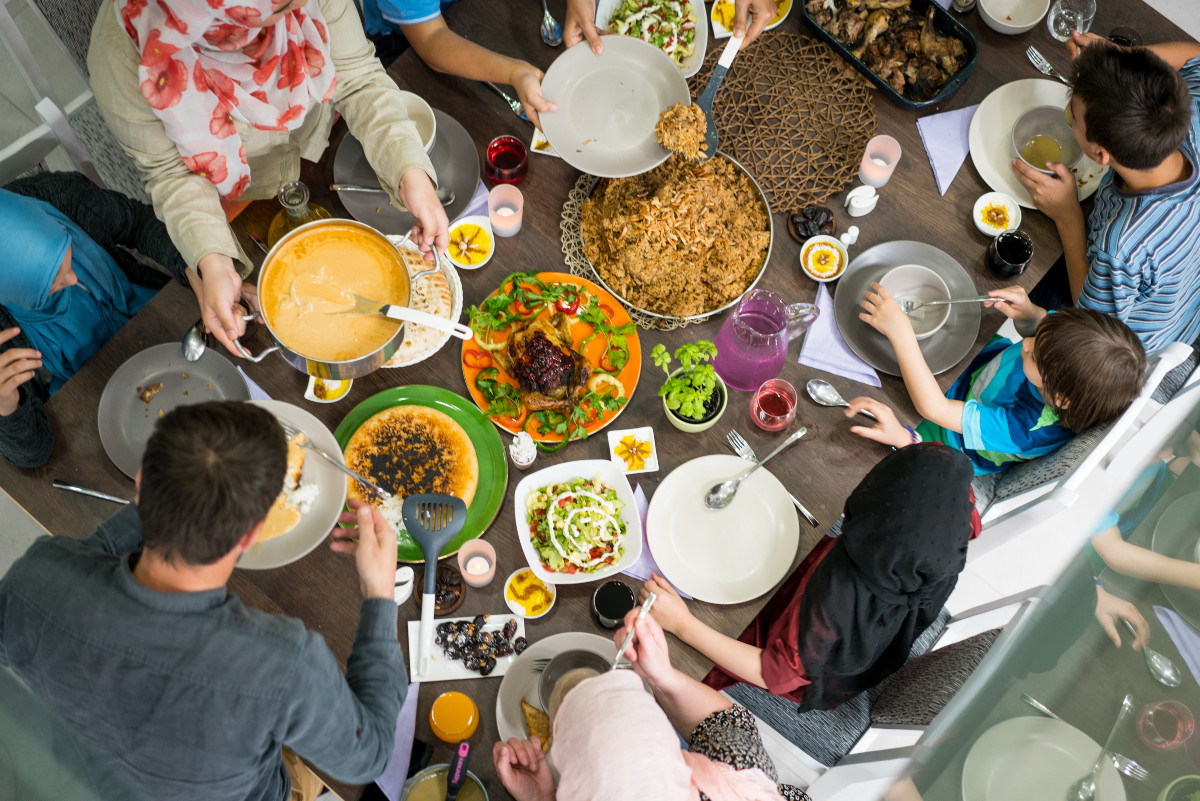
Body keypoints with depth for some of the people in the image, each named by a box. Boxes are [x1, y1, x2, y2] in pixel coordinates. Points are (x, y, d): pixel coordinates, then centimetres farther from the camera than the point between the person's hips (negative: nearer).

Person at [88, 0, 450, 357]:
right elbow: (171, 171, -28)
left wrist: (410, 170, -40)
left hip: (322, 151, 2)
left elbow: (360, 80, -24)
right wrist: (212, 263, -45)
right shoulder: (123, 51, -39)